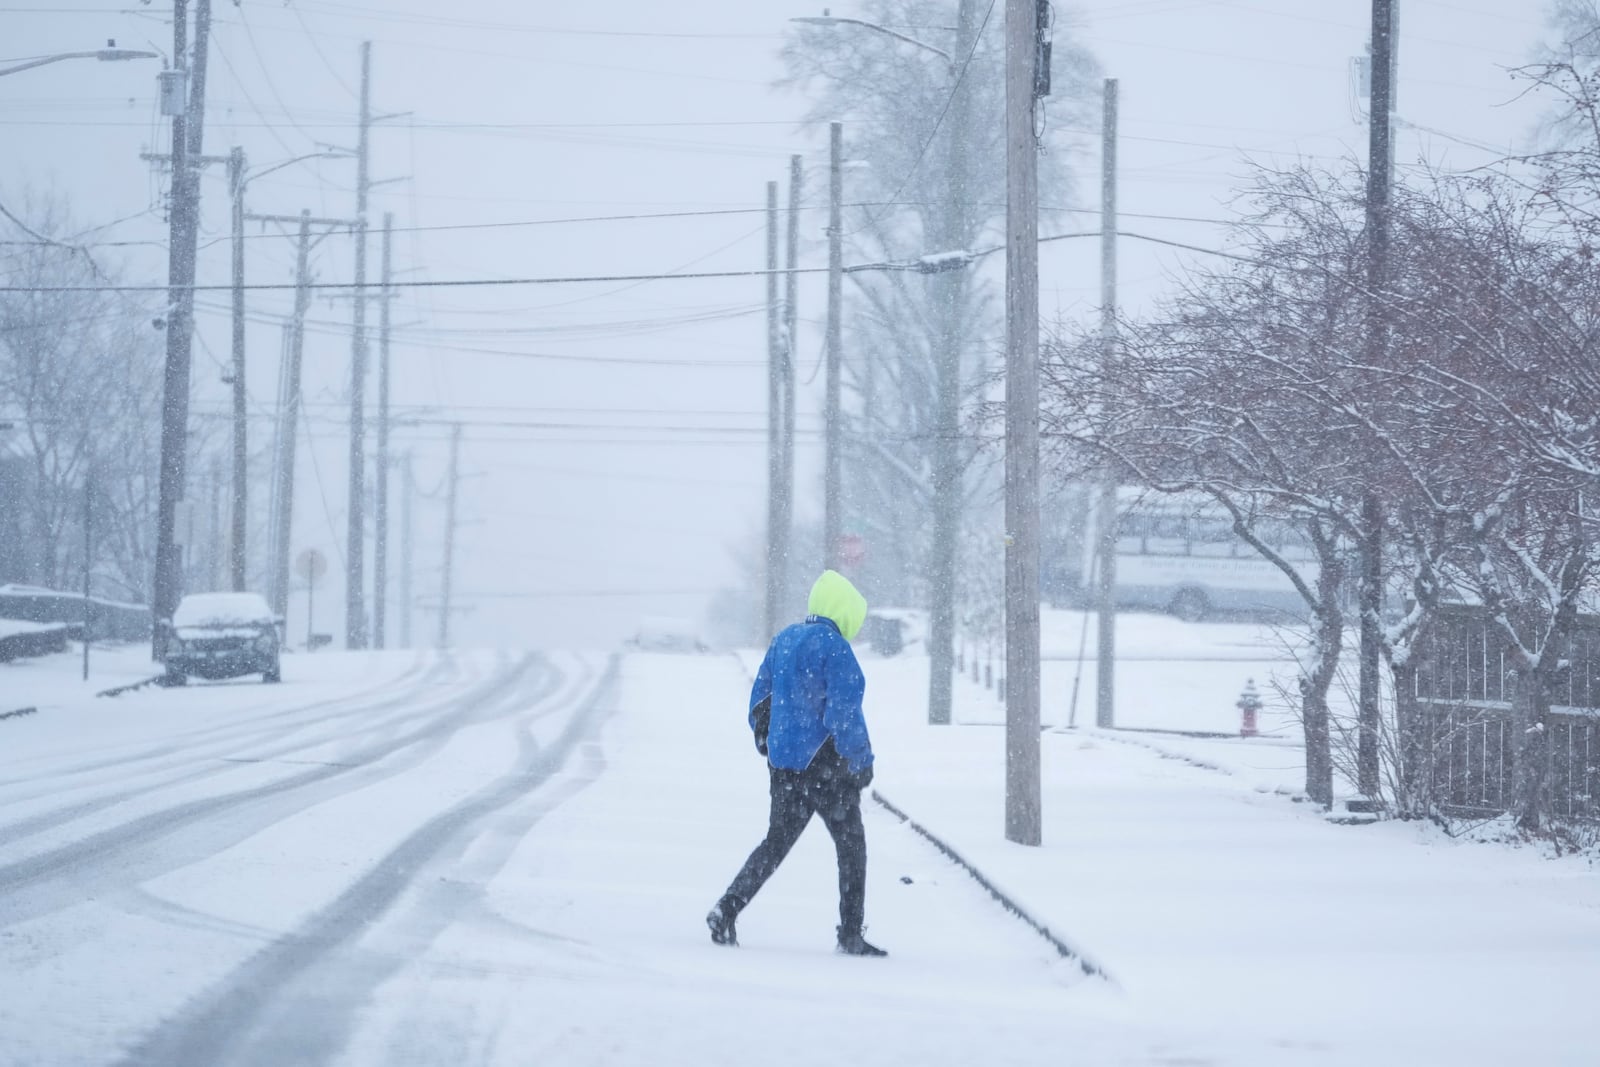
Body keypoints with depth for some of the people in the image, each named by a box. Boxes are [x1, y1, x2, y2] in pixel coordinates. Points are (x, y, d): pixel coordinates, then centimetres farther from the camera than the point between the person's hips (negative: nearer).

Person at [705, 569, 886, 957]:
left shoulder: (784, 640, 9)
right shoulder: (834, 647, -15)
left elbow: (760, 700, 16)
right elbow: (844, 711, -18)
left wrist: (766, 745, 26)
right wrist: (861, 761, -8)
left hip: (784, 765, 7)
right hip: (825, 765, -7)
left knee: (776, 842, 15)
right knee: (851, 847, 6)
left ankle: (726, 910, 2)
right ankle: (850, 936, 6)